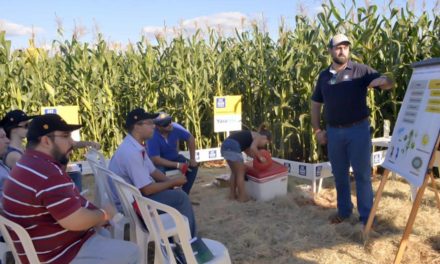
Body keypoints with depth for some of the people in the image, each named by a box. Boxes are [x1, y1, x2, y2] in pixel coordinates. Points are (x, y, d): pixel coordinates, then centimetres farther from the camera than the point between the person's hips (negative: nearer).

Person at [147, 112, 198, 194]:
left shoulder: (175, 127, -20)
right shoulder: (153, 137, -32)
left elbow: (190, 138, -5)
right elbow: (155, 159, -33)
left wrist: (192, 158, -9)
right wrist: (177, 165, -33)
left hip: (174, 158, 5)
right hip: (159, 162, -5)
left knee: (193, 167, -14)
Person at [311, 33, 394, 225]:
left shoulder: (361, 71, -2)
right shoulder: (324, 76, 8)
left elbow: (389, 84, -7)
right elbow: (315, 104, 14)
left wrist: (381, 80, -32)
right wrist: (317, 130, 7)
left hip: (358, 129, -3)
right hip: (334, 132, 3)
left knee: (362, 174, 4)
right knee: (339, 174, 13)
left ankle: (366, 215, 16)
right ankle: (343, 210, 30)